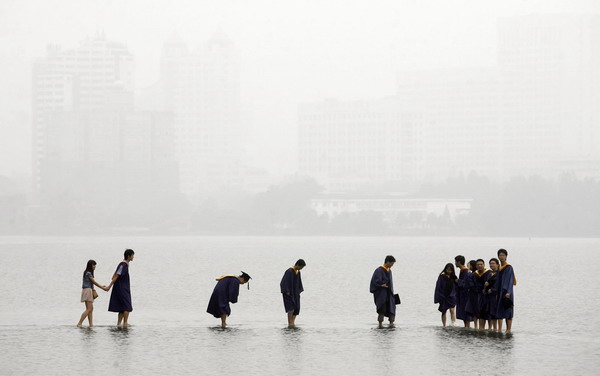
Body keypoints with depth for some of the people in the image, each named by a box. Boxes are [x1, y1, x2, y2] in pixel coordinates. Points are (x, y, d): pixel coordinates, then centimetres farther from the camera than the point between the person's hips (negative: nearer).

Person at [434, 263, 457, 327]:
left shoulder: (453, 277, 5)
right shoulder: (442, 276, -3)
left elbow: (456, 287, 12)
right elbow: (438, 287, -5)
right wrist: (439, 297, -9)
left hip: (451, 296, 1)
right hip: (443, 297, -1)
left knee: (452, 310, -16)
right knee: (443, 312, 6)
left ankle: (453, 324, -24)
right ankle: (444, 326, 14)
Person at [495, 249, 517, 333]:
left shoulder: (509, 267, -8)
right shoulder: (499, 268, 14)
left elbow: (510, 280, -15)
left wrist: (508, 292, -24)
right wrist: (497, 293, 17)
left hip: (506, 292, -7)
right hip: (500, 291, 7)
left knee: (507, 310, -6)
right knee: (499, 310, 4)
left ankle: (509, 329, -5)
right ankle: (499, 329, 6)